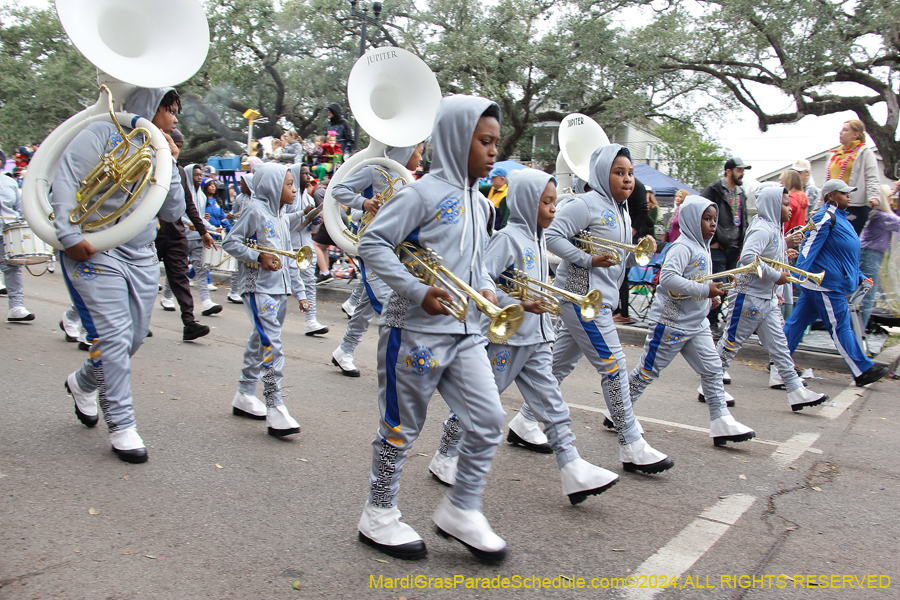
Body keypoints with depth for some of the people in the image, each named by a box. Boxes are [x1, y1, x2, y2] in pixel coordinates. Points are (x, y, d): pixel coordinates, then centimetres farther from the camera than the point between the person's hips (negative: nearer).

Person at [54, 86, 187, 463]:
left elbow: (173, 212, 9)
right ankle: (121, 425, 1)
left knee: (135, 337, 10)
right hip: (94, 252, -7)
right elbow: (66, 180, -13)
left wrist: (170, 164, 3)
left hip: (142, 258, 7)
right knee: (113, 336, -10)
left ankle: (83, 383, 39)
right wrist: (69, 235, -20)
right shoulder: (103, 135, -4)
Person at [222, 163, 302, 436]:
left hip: (279, 287, 9)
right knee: (271, 344, -15)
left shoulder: (281, 217, 17)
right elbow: (230, 242, -10)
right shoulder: (255, 210, -8)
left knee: (260, 341, 15)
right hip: (258, 287, -9)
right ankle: (275, 408, -15)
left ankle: (244, 396, 27)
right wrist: (258, 257, -20)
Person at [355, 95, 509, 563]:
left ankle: (460, 511, 21)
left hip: (465, 332, 8)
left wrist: (486, 288, 5)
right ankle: (378, 516, 26)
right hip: (416, 331, -7)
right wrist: (418, 292, -21)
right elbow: (372, 243, -15)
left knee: (488, 419, 4)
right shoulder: (424, 193, -12)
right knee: (401, 427, 6)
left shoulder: (477, 201, 13)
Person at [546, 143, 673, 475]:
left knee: (560, 364, 14)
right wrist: (588, 260, -23)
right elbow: (553, 236, -19)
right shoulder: (586, 204, -11)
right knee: (614, 366, -8)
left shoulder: (622, 213, 18)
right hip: (582, 295, -9)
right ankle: (632, 447, 0)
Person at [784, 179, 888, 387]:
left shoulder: (840, 218, 19)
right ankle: (863, 371, 6)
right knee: (840, 327, -1)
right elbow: (809, 247, -20)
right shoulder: (825, 218, -13)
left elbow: (845, 254, 25)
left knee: (799, 321, 10)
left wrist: (860, 277, 25)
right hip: (827, 284, -10)